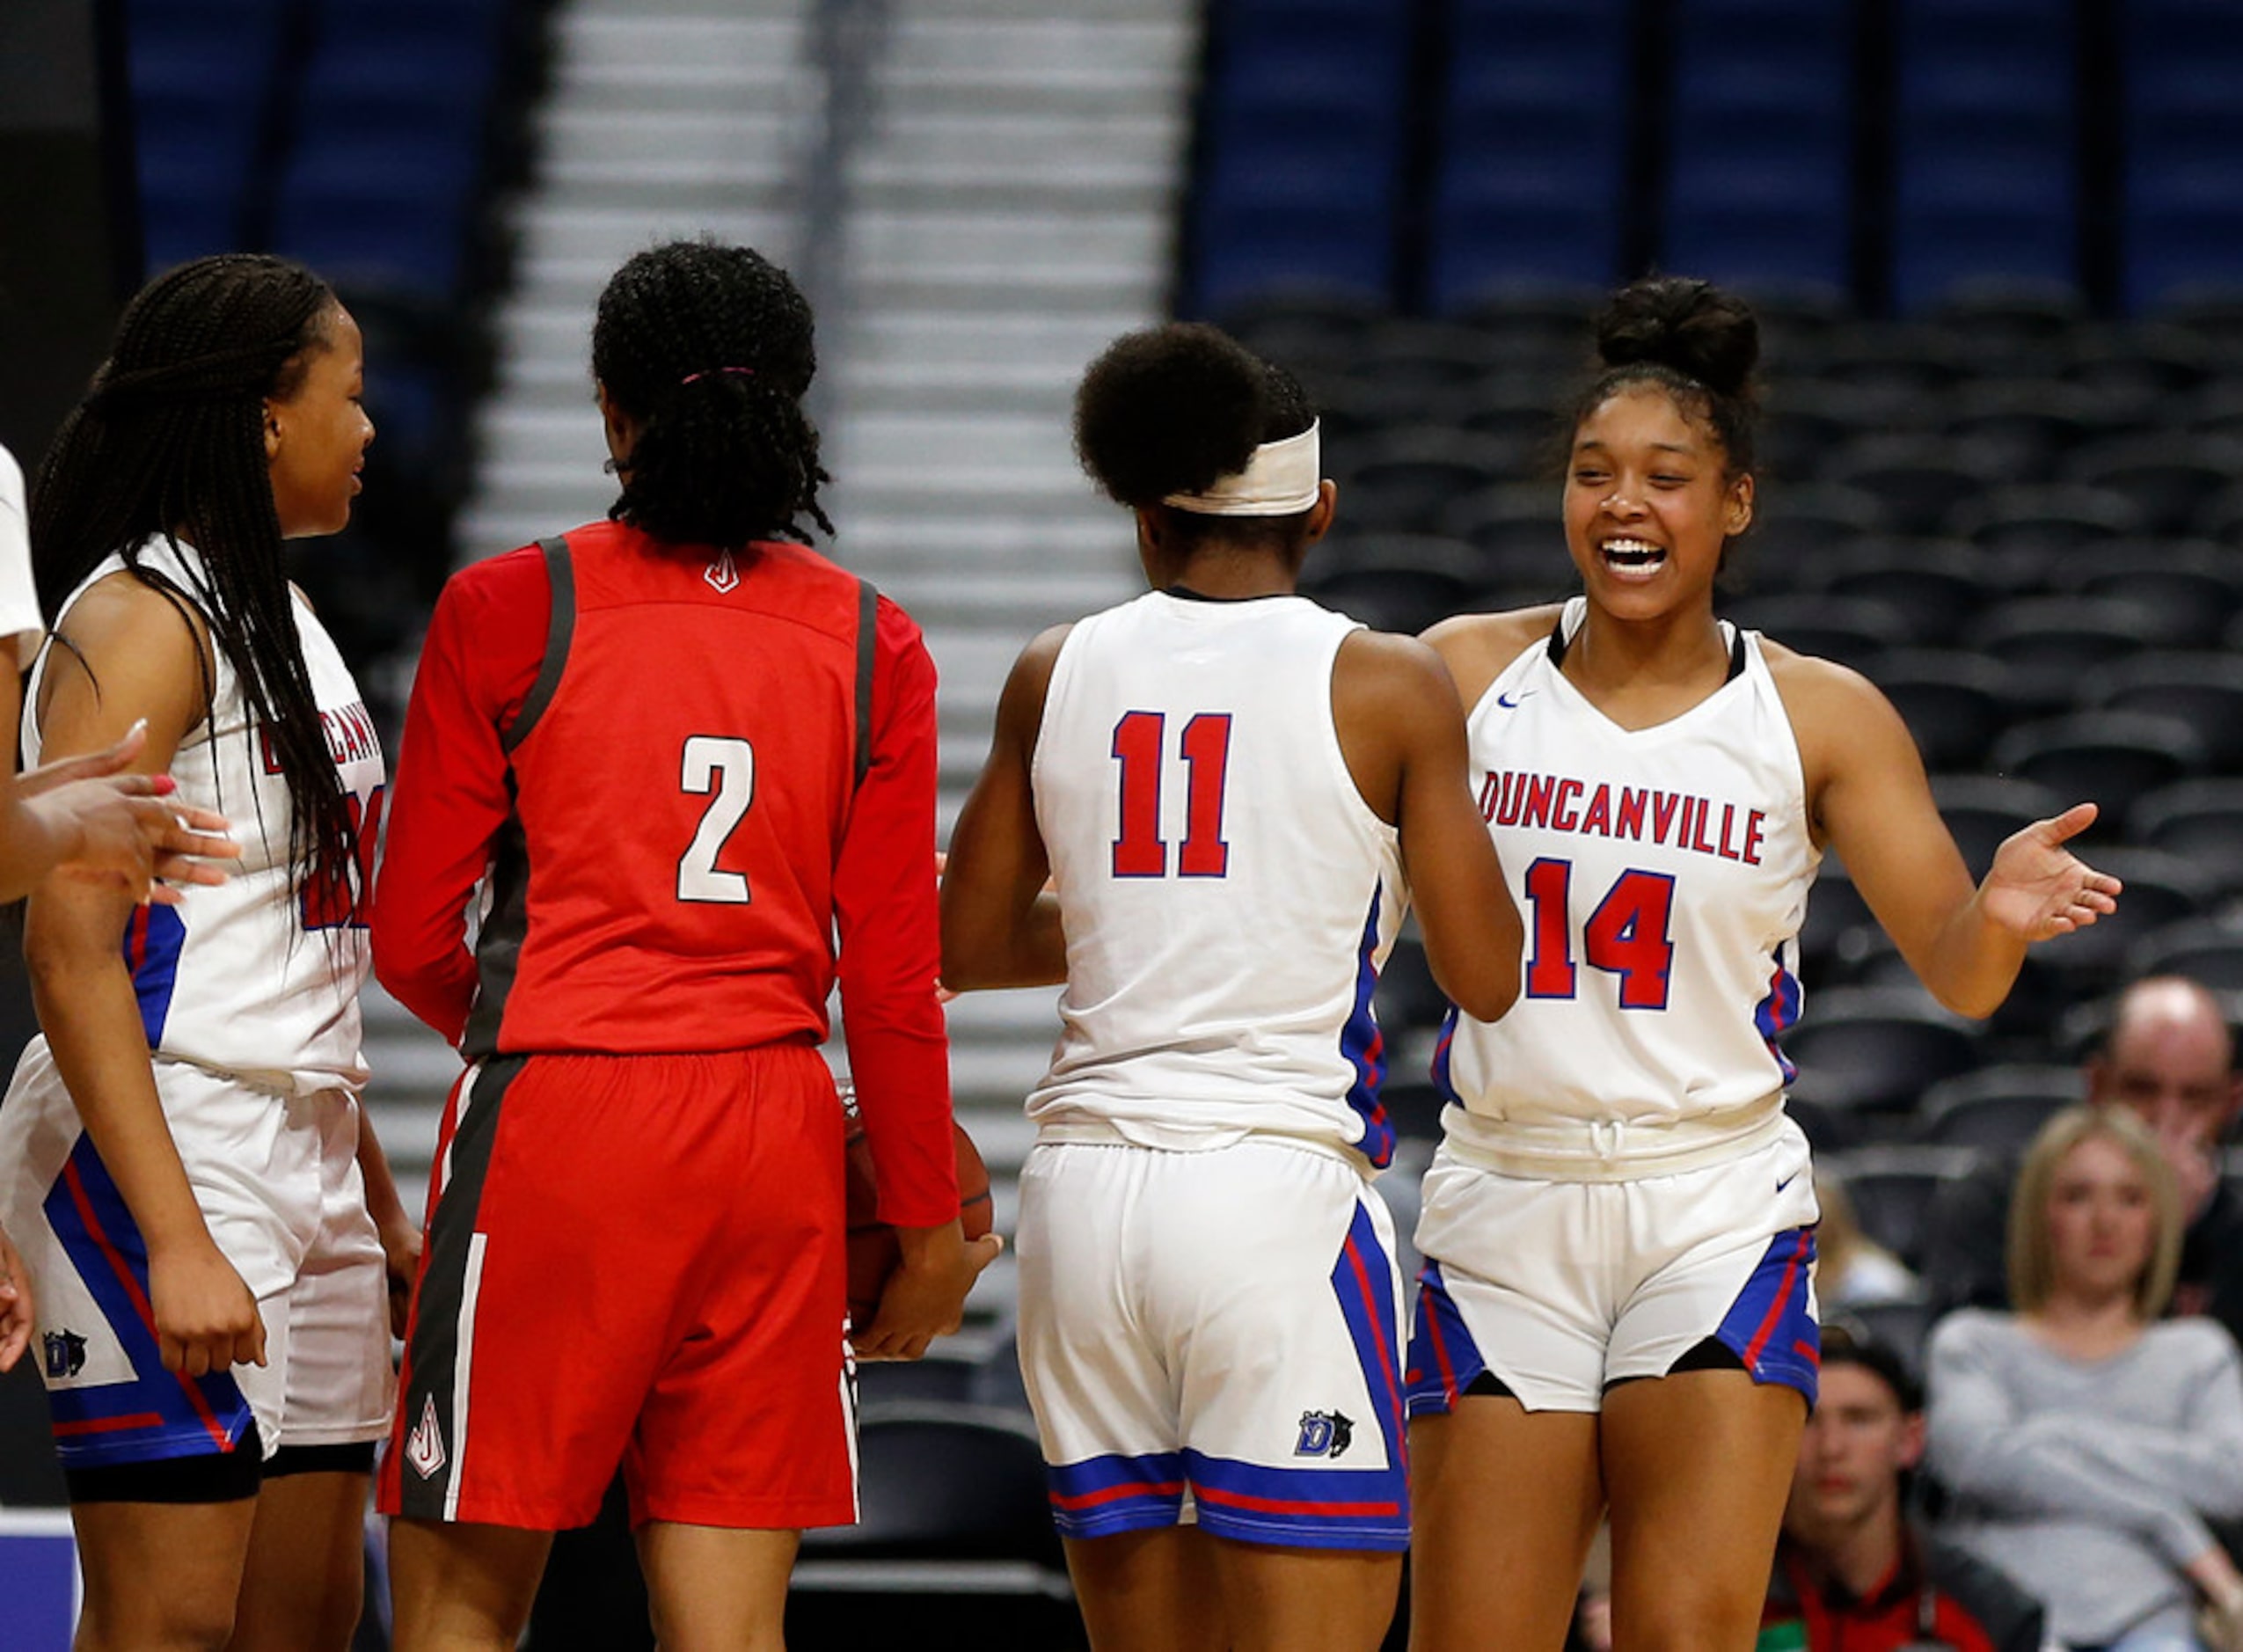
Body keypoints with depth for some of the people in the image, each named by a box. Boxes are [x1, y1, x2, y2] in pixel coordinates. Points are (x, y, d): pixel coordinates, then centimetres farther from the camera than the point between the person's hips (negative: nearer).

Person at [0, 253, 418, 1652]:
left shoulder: (281, 620, 17)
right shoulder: (139, 619, -11)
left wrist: (382, 1210, 21)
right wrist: (174, 1241, -24)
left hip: (304, 1156, 9)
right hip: (162, 1161, -9)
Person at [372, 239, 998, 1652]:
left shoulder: (507, 610, -2)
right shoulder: (874, 646, 5)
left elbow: (413, 942, 2)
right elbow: (892, 980, 3)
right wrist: (928, 1226, 13)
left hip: (557, 1125, -3)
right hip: (773, 1145, 3)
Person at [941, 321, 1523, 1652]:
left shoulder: (1059, 676, 7)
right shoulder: (1387, 687, -3)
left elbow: (966, 945, 16)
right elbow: (1488, 979, 0)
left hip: (1084, 1185, 5)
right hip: (1280, 1182, -5)